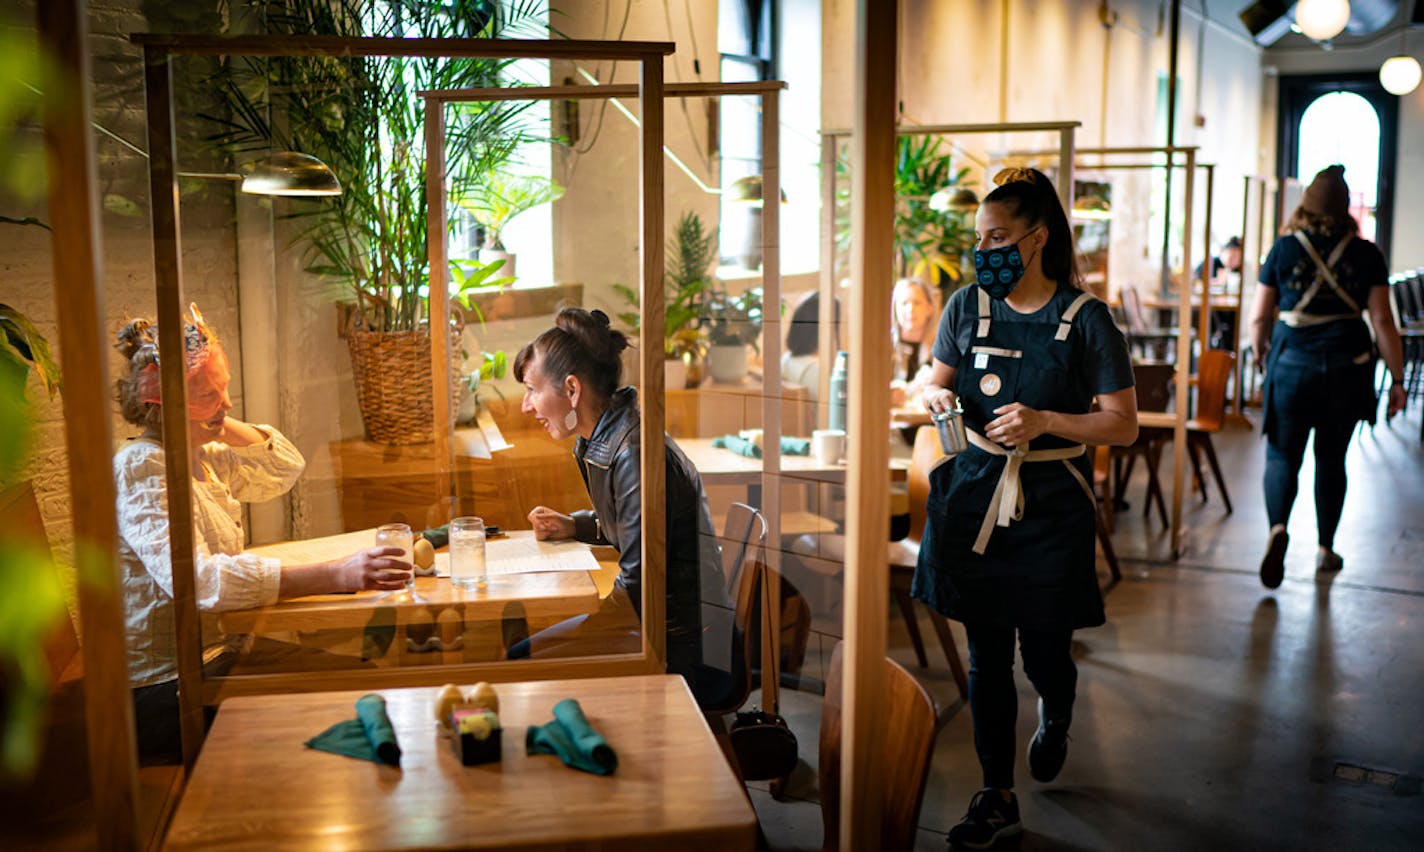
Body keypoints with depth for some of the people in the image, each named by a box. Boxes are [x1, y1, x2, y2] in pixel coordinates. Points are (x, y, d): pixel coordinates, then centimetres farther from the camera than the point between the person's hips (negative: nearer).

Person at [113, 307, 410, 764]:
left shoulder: (200, 457, 9)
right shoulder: (141, 468, -20)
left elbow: (284, 467, 21)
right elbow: (197, 577, -35)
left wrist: (219, 423, 2)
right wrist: (336, 575, -42)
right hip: (166, 692, -9)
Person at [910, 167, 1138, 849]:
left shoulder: (1085, 318, -8)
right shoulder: (966, 306, 2)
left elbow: (1123, 425, -6)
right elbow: (937, 381, 15)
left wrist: (1044, 420, -21)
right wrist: (936, 398, -10)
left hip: (1050, 505, -2)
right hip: (975, 494, 3)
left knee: (1044, 651, 6)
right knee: (986, 657, 8)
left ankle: (1054, 717, 44)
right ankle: (997, 797, 23)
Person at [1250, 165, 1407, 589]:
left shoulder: (1284, 248, -1)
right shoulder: (1366, 254, 0)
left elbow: (1259, 318, 2)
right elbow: (1382, 322, -3)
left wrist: (1260, 355, 21)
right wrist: (1397, 380, 3)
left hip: (1292, 364, -1)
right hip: (1346, 367, 1)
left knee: (1282, 455, 6)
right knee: (1331, 459, 14)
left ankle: (1278, 528, -20)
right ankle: (1326, 549, 23)